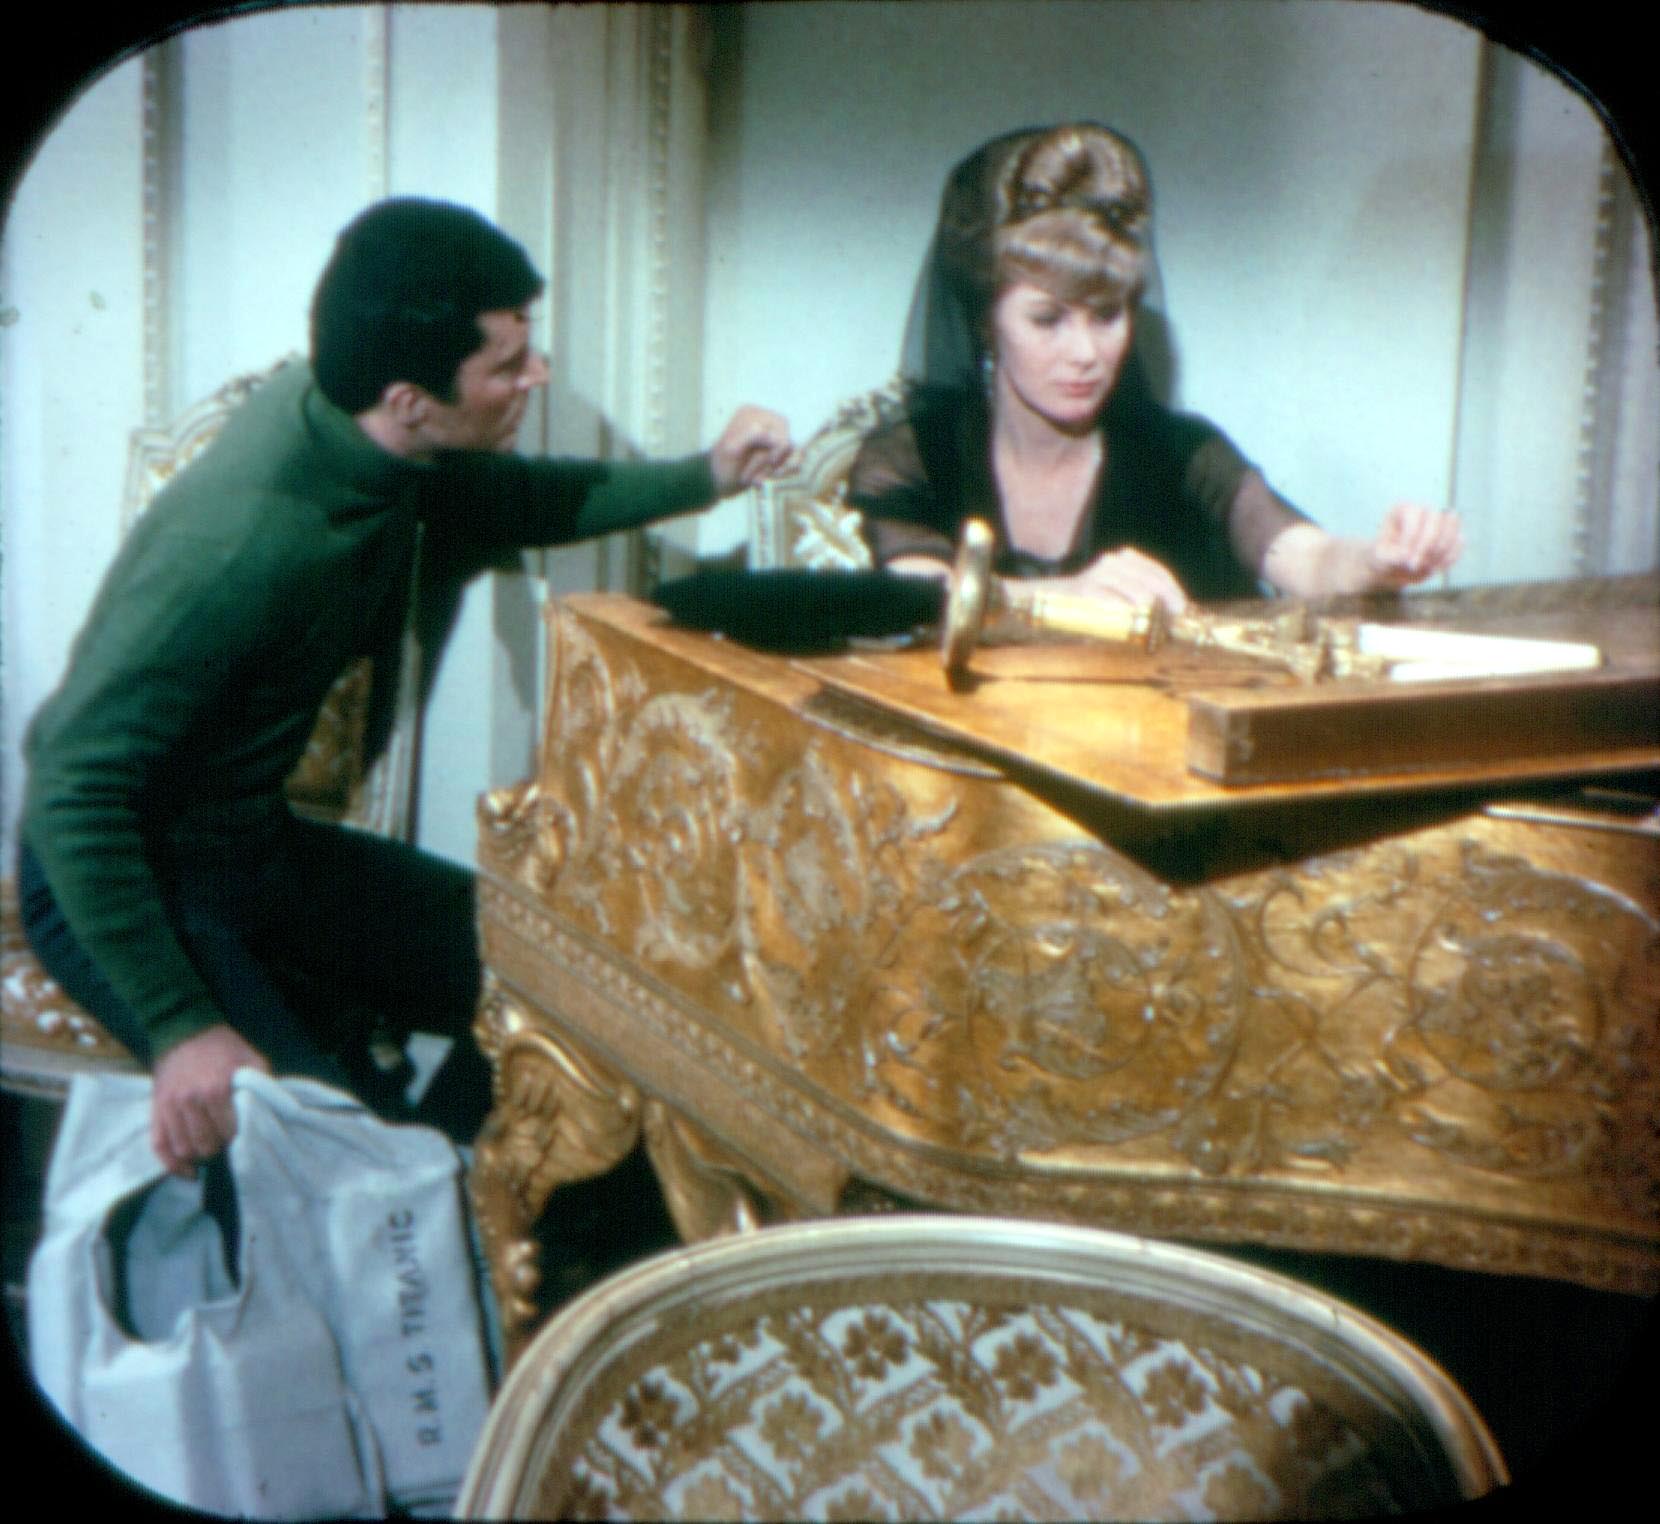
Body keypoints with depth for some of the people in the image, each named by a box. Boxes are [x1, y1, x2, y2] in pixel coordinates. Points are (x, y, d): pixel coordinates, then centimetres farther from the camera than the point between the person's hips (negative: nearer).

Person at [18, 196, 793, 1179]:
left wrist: (704, 478, 4)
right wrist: (180, 1028, -33)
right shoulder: (245, 541, -33)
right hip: (123, 880, -8)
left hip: (257, 842, 9)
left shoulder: (350, 422, -7)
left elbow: (516, 499, 14)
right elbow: (75, 785, -32)